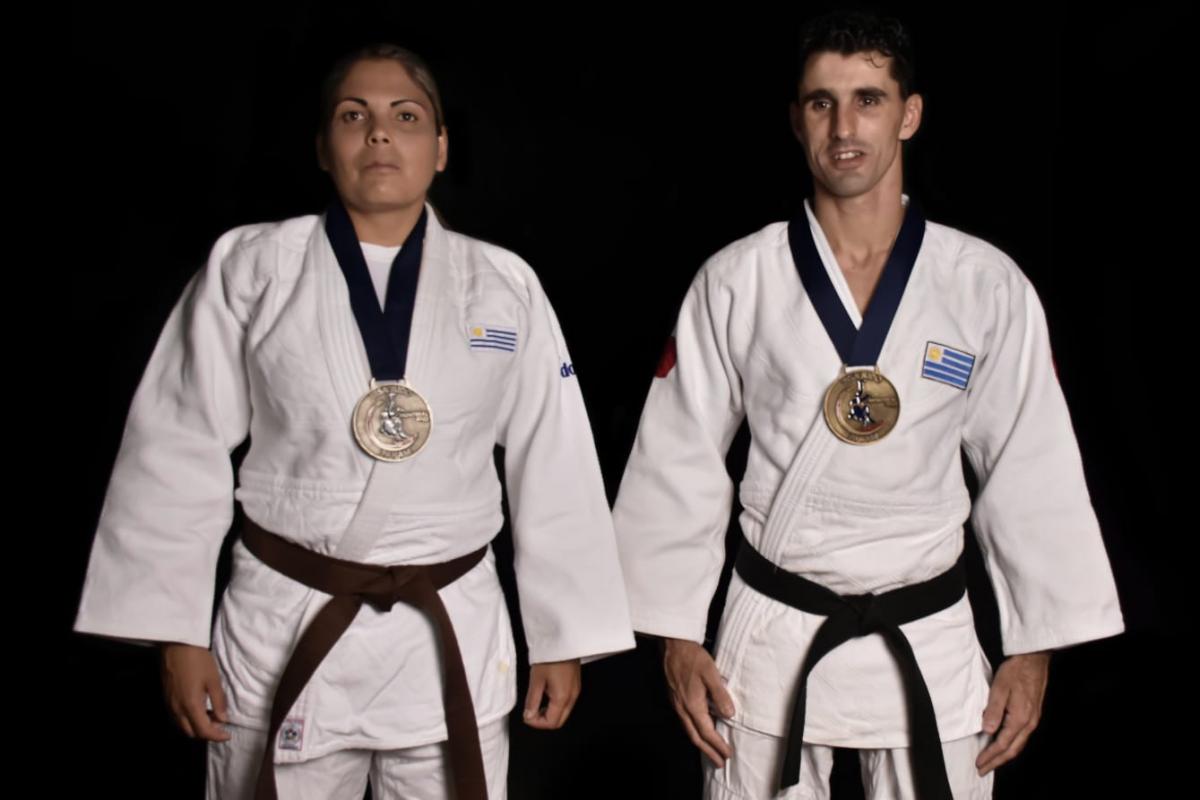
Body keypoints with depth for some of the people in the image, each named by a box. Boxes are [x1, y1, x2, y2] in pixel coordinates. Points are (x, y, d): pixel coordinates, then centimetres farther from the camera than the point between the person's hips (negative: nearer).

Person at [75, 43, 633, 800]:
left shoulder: (505, 285, 0)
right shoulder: (250, 268, -3)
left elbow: (553, 469, 3)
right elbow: (181, 451, 0)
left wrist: (563, 637, 5)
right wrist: (177, 629, -1)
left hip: (453, 637, 1)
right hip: (285, 633, -1)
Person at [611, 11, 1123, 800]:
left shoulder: (989, 287, -5)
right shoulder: (735, 282, -6)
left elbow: (1031, 471, 1)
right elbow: (679, 464, -1)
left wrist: (1034, 648, 3)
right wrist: (677, 636, -1)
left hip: (927, 644, 1)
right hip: (771, 637, 0)